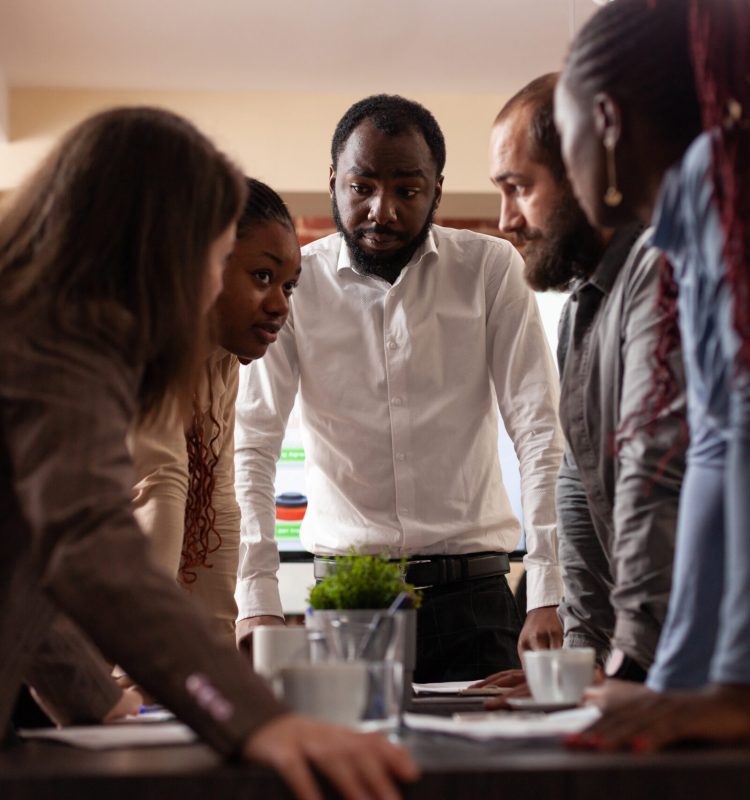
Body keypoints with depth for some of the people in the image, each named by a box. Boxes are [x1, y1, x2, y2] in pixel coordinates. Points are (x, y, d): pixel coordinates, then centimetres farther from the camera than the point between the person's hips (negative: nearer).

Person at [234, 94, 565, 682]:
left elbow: (541, 433, -3)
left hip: (472, 595, 0)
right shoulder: (292, 283, 1)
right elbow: (252, 445, -4)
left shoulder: (490, 269, 1)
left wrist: (548, 598, -14)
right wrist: (257, 602, -17)